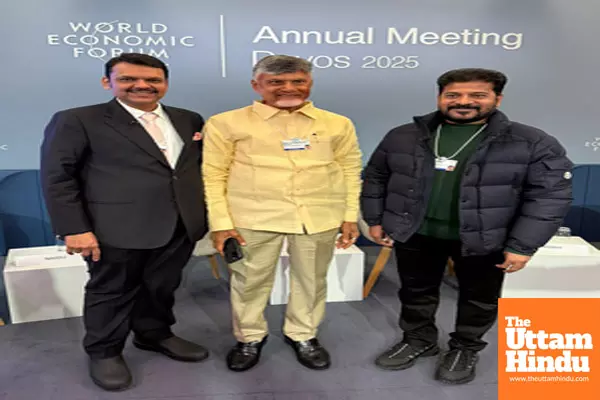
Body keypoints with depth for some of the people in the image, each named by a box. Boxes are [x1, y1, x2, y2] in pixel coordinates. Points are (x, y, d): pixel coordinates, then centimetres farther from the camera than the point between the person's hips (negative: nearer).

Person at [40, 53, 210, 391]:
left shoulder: (189, 120, 9)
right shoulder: (76, 120, -5)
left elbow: (204, 165, 15)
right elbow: (57, 177, -7)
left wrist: (206, 212, 7)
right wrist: (74, 229, -13)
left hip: (180, 226, 5)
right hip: (117, 230, -4)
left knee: (162, 287, 19)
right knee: (112, 291, 12)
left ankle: (155, 334, 43)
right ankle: (104, 352, 35)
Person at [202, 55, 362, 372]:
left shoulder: (337, 125, 7)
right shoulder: (227, 124, -1)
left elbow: (350, 171, 10)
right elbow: (213, 175, 0)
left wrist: (350, 216, 6)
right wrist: (220, 223, -5)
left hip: (320, 217, 2)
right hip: (253, 216, -1)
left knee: (311, 280, 13)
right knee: (250, 280, 9)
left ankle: (302, 335, 36)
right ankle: (249, 338, 33)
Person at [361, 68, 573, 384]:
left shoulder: (533, 144, -10)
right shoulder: (402, 137, -3)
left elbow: (549, 196, -10)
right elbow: (375, 178, 5)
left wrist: (522, 245, -14)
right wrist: (375, 220, 3)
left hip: (483, 239, -1)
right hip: (415, 234, 2)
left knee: (479, 299, 16)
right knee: (415, 292, 16)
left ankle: (465, 349, 40)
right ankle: (418, 340, 41)